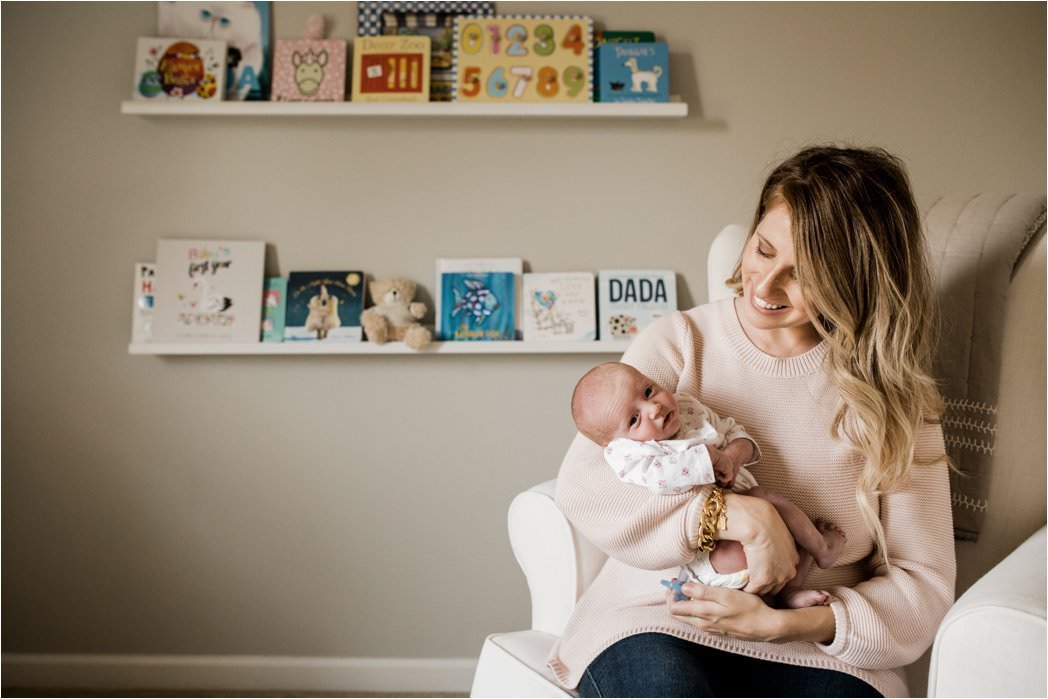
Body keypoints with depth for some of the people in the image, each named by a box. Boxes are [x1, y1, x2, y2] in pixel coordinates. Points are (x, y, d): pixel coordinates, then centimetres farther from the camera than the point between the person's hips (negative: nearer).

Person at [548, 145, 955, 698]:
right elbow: (582, 485, -10)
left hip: (815, 650, 2)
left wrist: (784, 623, -16)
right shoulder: (678, 341, 1)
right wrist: (742, 517, -20)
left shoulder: (895, 397, 3)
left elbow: (924, 583, 0)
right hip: (656, 626, -1)